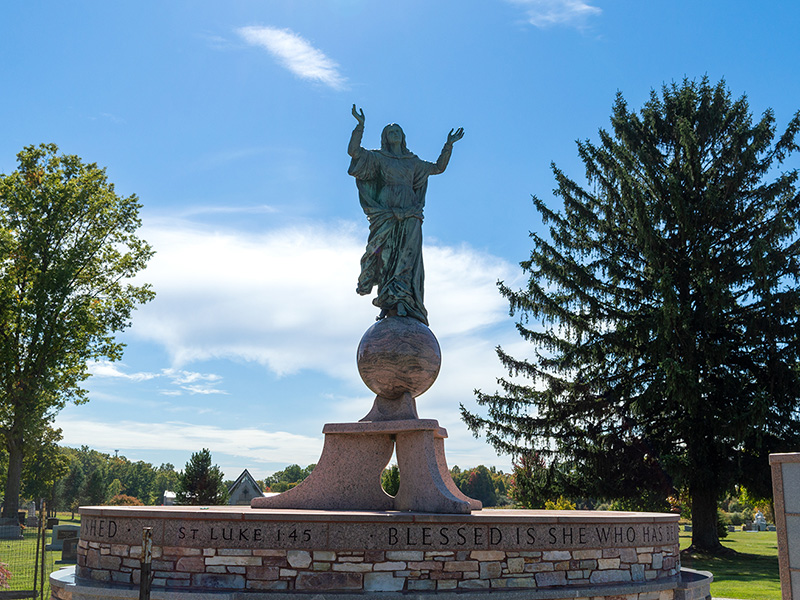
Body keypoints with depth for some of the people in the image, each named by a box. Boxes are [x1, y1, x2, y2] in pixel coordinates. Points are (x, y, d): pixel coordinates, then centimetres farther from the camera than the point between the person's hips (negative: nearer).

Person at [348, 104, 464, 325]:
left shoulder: (413, 162, 26)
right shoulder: (377, 157, 17)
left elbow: (439, 167, 35)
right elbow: (353, 151, 2)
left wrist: (449, 145, 26)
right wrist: (360, 125, -7)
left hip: (409, 213, 2)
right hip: (386, 211, -2)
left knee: (407, 257, -14)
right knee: (386, 256, -12)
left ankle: (402, 305, -23)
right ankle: (387, 304, -14)